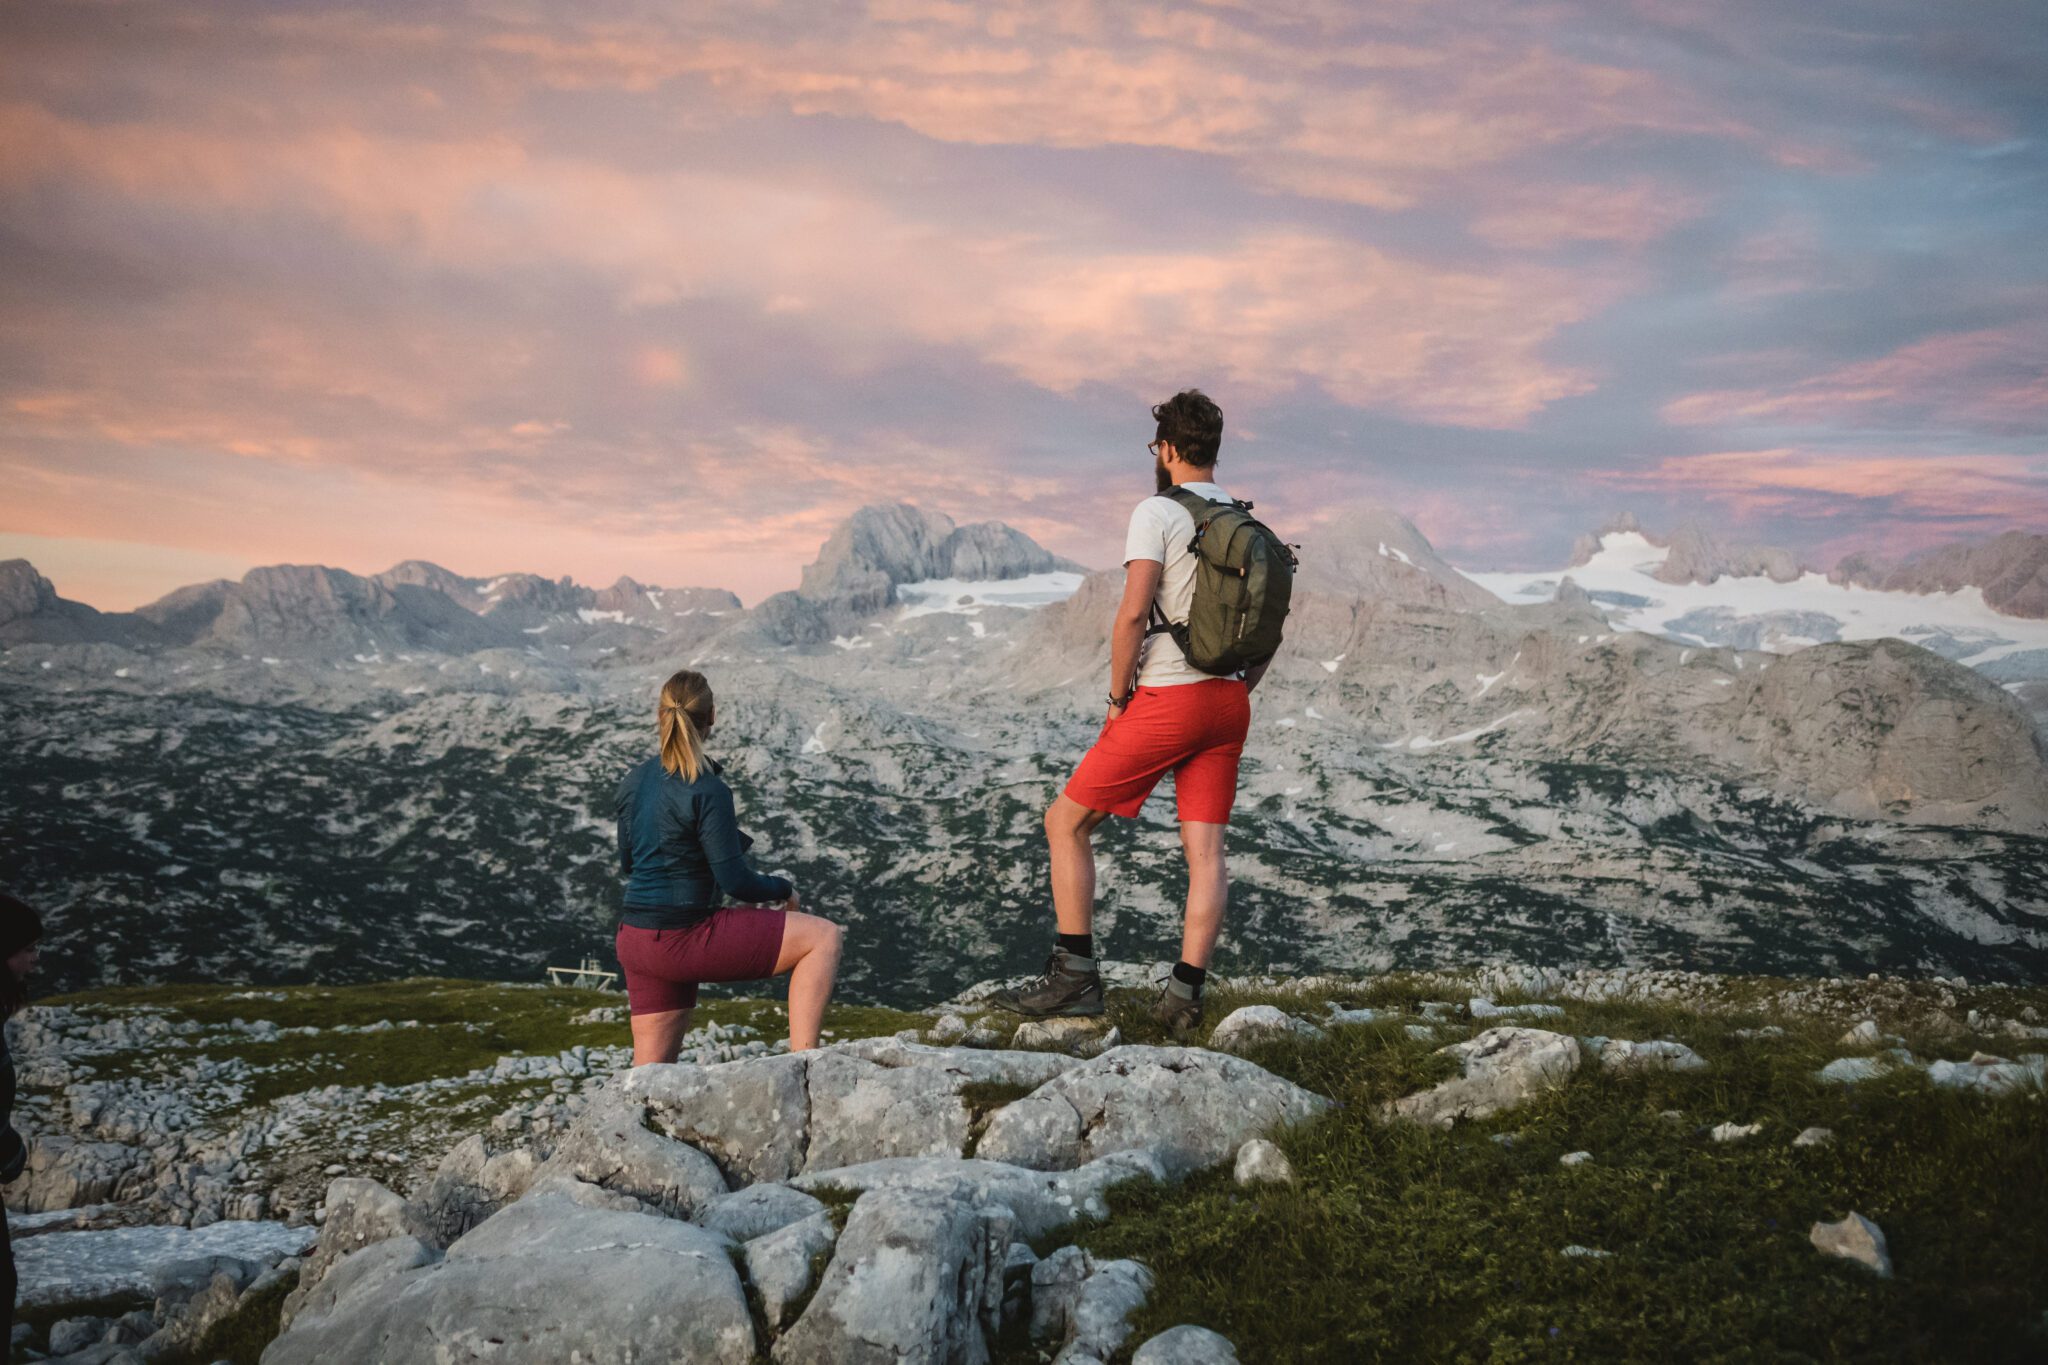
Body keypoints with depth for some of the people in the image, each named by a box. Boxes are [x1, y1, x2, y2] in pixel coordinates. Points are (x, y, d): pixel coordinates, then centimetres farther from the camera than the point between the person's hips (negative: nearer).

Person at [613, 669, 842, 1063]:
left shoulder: (634, 780, 7)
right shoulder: (708, 791, -15)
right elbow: (736, 881, -15)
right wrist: (784, 890, 4)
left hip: (636, 942, 8)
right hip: (685, 939, -8)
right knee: (823, 936, -2)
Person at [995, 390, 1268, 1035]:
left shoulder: (1158, 512, -8)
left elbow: (1131, 615, -17)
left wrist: (1117, 698, -7)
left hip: (1167, 698, -7)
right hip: (1228, 704, 7)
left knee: (1066, 821, 5)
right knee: (1206, 848, 4)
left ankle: (1074, 975, 5)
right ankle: (1185, 993, -1)